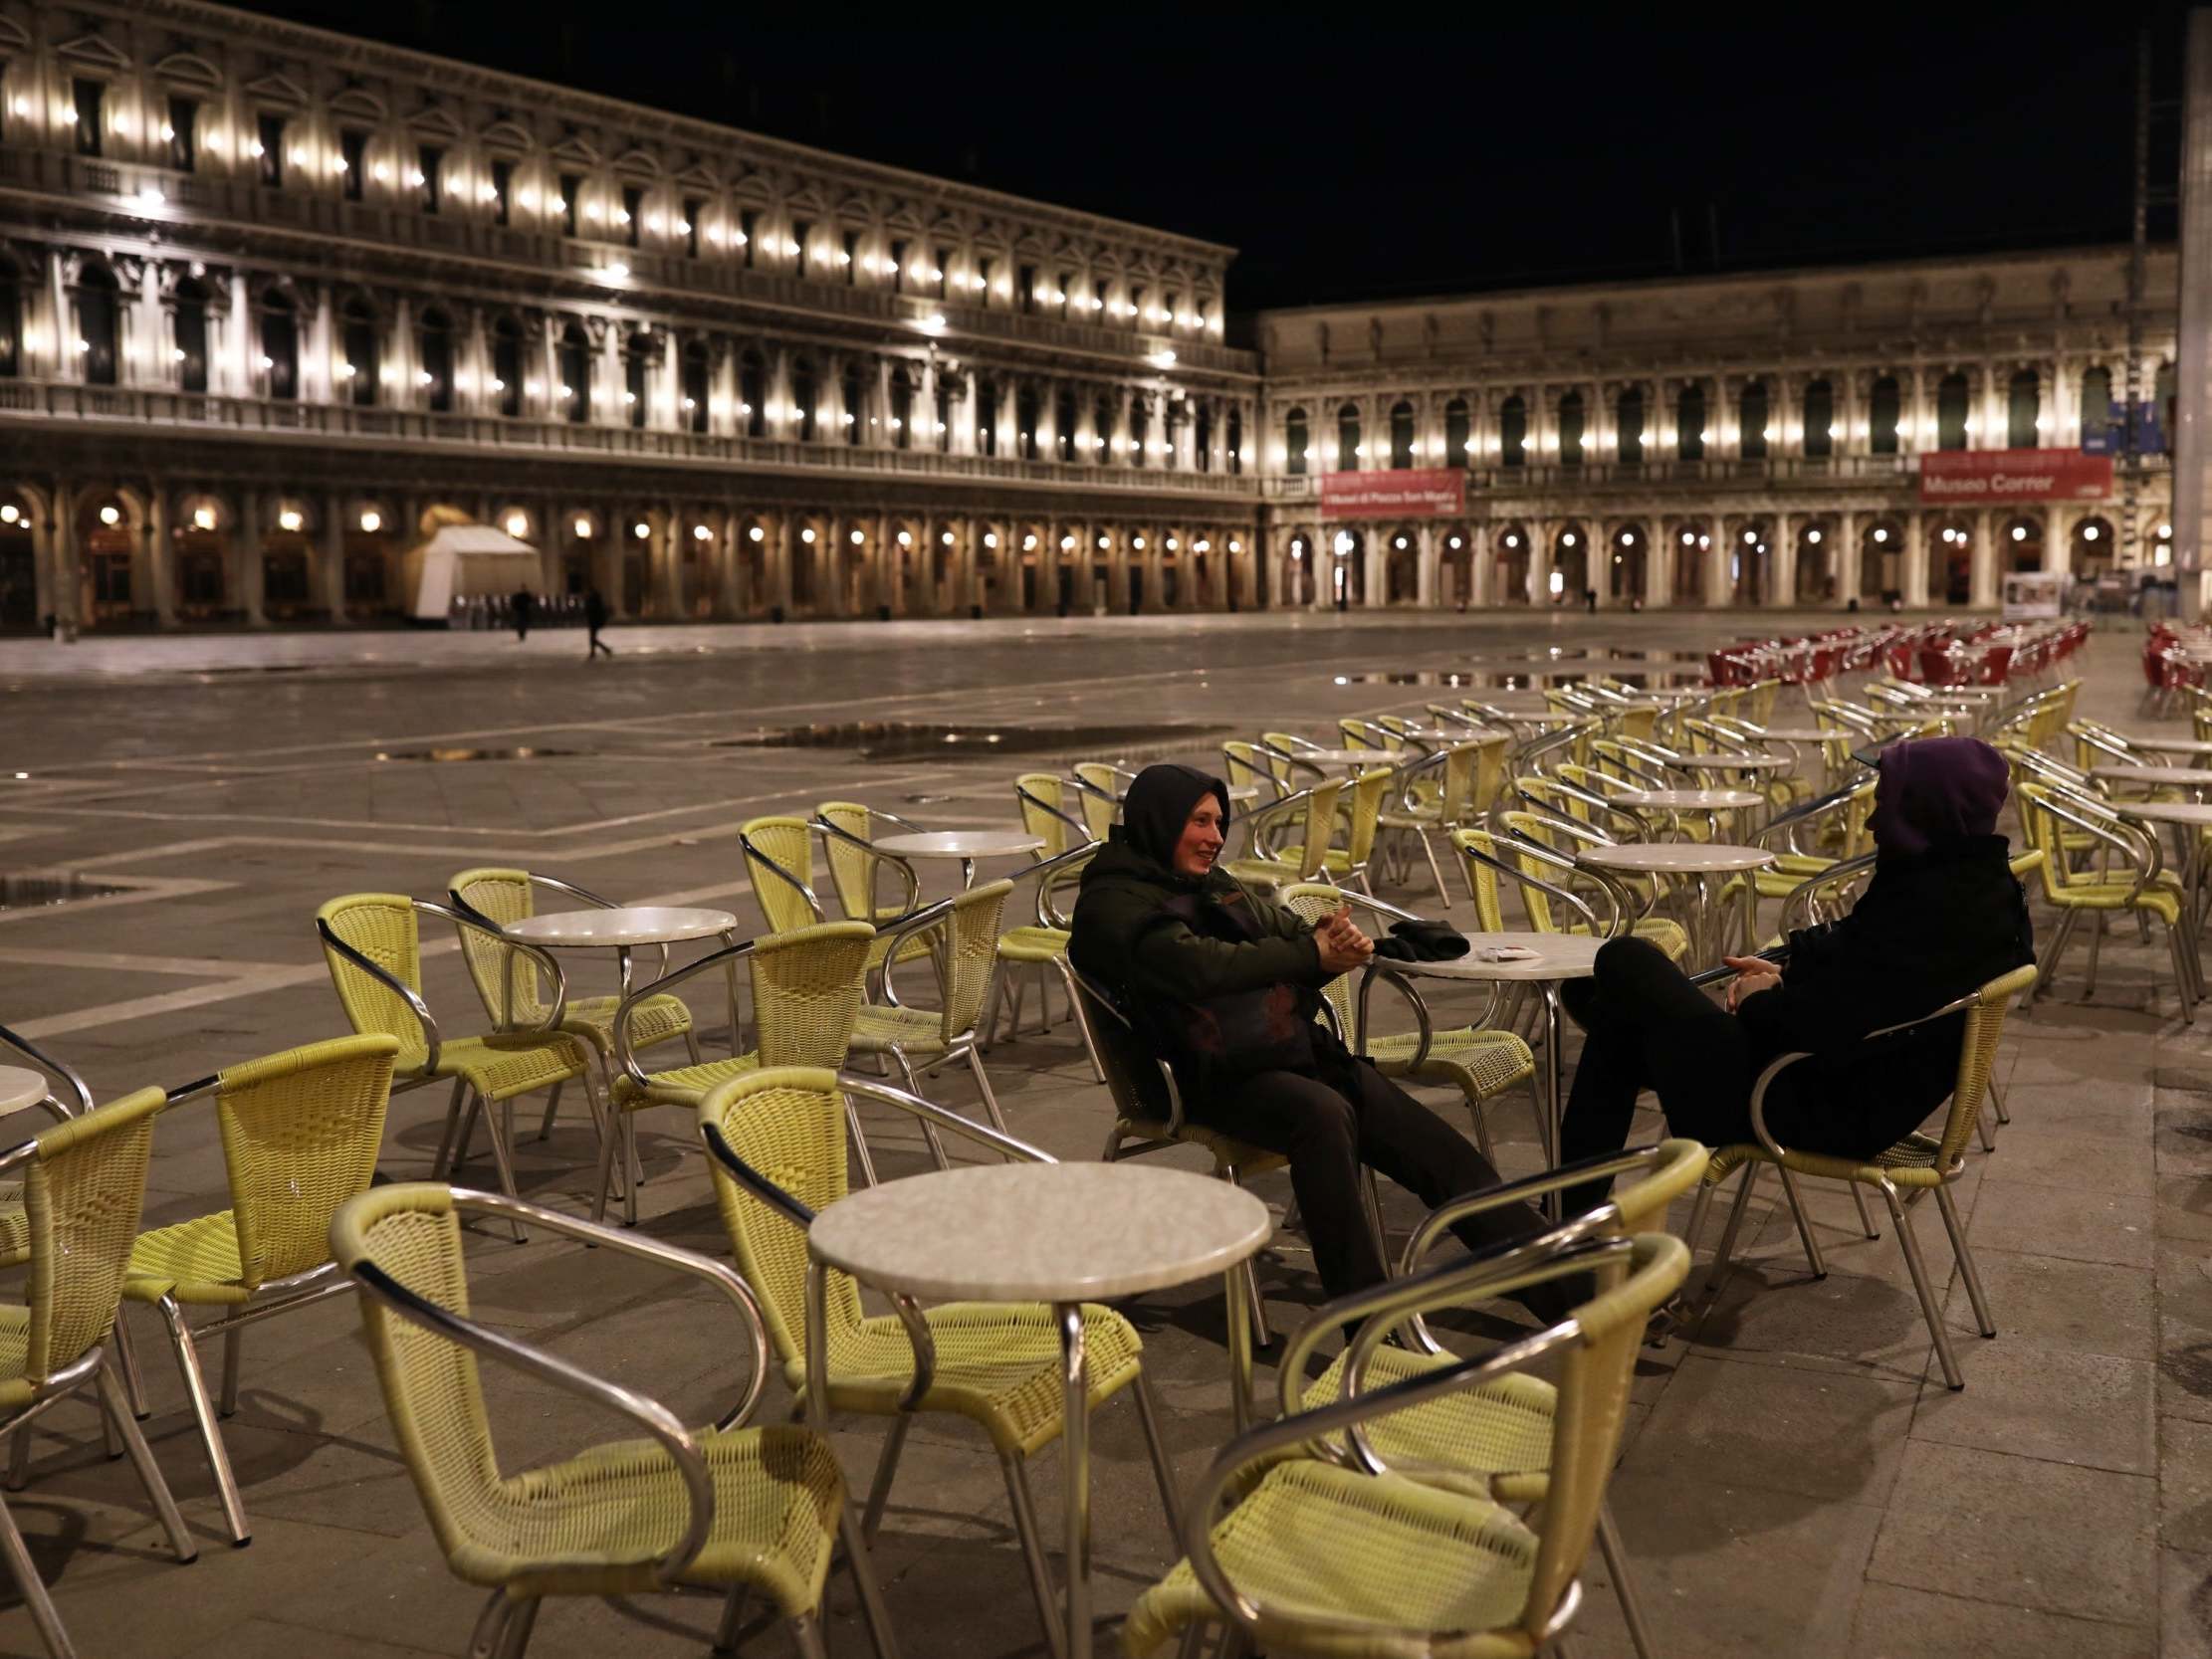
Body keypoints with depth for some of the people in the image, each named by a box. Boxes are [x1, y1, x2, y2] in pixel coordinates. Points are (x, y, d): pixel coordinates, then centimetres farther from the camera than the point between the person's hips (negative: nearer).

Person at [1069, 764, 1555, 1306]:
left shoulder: (1217, 886, 21)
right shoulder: (1112, 904, -5)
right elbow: (1201, 966, -21)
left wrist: (1334, 940, -6)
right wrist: (1311, 954, -13)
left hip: (1297, 1051, 8)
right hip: (1219, 1077, -8)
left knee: (1439, 1148, -4)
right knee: (1324, 1113, -37)